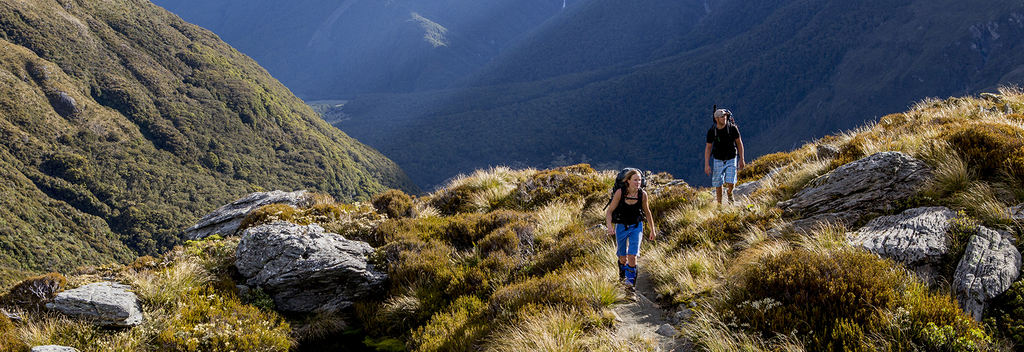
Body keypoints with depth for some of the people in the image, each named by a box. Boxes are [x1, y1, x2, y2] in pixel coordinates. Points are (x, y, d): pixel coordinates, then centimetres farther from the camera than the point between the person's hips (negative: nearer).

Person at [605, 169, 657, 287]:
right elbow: (609, 211, -12)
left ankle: (631, 279, 8)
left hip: (636, 227, 0)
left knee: (632, 255, -14)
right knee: (623, 257, 12)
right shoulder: (620, 193, -20)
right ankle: (622, 272, 45)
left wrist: (653, 230, 10)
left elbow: (647, 212, 3)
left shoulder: (643, 194, -14)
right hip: (621, 226, 0)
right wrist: (610, 226, -28)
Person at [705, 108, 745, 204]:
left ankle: (729, 193, 23)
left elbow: (739, 143, -2)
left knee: (731, 183, -12)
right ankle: (719, 204, 22)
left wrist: (741, 159, -1)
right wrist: (706, 164, -6)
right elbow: (708, 148, -2)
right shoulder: (711, 132, -12)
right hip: (718, 160, 1)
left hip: (731, 159, -1)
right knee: (718, 184, 2)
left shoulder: (733, 128, -15)